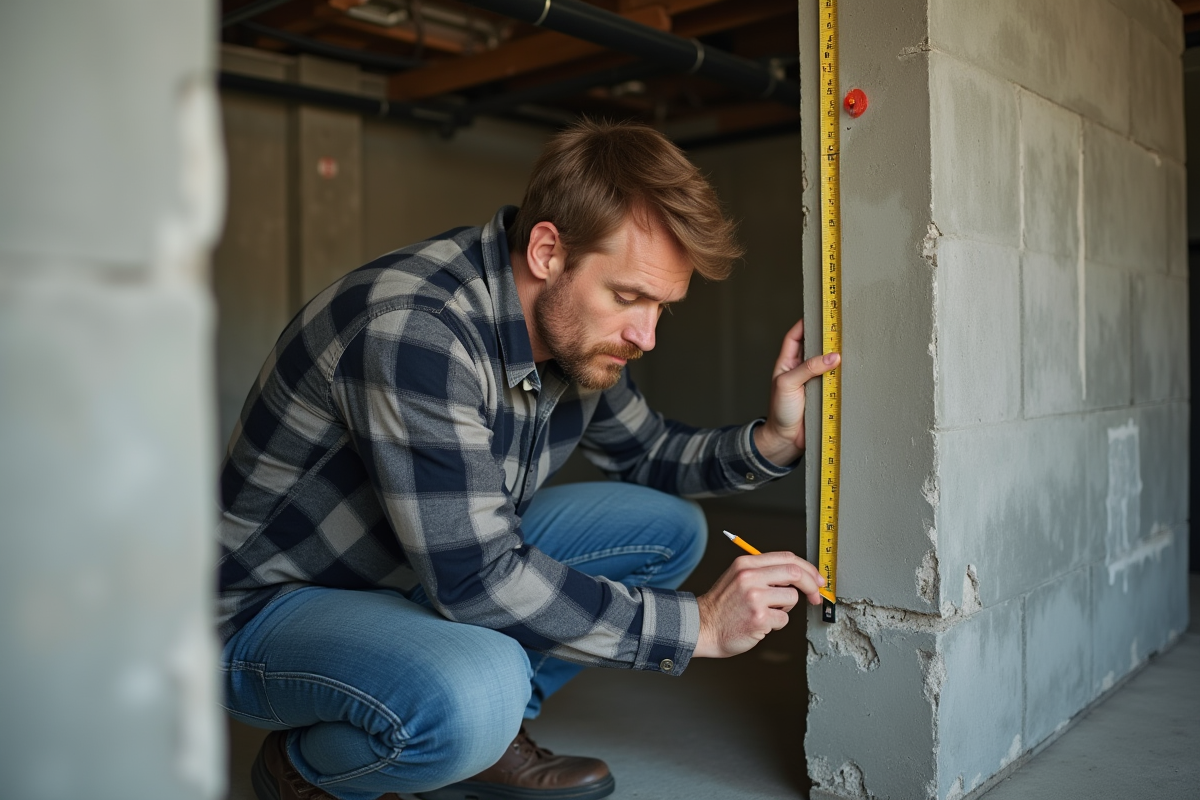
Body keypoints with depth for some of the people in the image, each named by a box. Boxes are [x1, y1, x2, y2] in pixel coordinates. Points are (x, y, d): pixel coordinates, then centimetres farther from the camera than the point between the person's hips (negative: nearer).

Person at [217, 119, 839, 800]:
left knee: (667, 527, -2)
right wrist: (698, 625, -26)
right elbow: (475, 579, -33)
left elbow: (647, 455, 11)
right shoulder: (412, 329, -33)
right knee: (474, 690, -39)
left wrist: (772, 440, -9)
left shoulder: (578, 328, -5)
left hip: (438, 573, 8)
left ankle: (484, 742, 4)